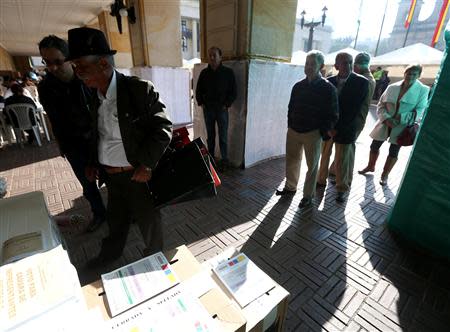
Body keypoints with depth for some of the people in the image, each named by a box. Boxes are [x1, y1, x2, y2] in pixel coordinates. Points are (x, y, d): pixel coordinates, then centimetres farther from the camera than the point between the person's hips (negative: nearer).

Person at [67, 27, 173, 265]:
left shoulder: (141, 89, -16)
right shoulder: (95, 97, 6)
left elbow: (163, 128, -17)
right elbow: (100, 135, 16)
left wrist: (146, 165, -19)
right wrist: (93, 162, 7)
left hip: (137, 174, -6)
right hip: (110, 175, 7)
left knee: (149, 222, 13)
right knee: (115, 219, 26)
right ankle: (110, 253, 53)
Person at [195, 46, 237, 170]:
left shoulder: (228, 72, -1)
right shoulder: (204, 73, 7)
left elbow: (233, 91, 0)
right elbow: (198, 90, 16)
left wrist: (226, 104, -8)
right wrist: (201, 103, 4)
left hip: (221, 109, -3)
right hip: (208, 109, 3)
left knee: (223, 136, -1)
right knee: (210, 135, 10)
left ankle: (225, 160, 8)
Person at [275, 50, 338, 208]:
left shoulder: (328, 88, -5)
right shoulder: (298, 86, 7)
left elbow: (332, 115, -4)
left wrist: (322, 132, -9)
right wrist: (290, 126, 7)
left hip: (312, 134, -4)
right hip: (293, 131, 4)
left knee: (312, 165, 6)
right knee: (291, 161, 13)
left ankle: (308, 195, 19)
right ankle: (290, 187, 32)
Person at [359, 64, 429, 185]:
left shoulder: (423, 90, -8)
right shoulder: (392, 87, -2)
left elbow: (420, 111, -12)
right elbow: (381, 105, -1)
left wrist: (401, 118, -24)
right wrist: (386, 118, -16)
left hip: (402, 127, -2)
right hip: (385, 123, 2)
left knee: (394, 151, 7)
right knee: (374, 146, 11)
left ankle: (384, 175, 23)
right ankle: (370, 166, 36)